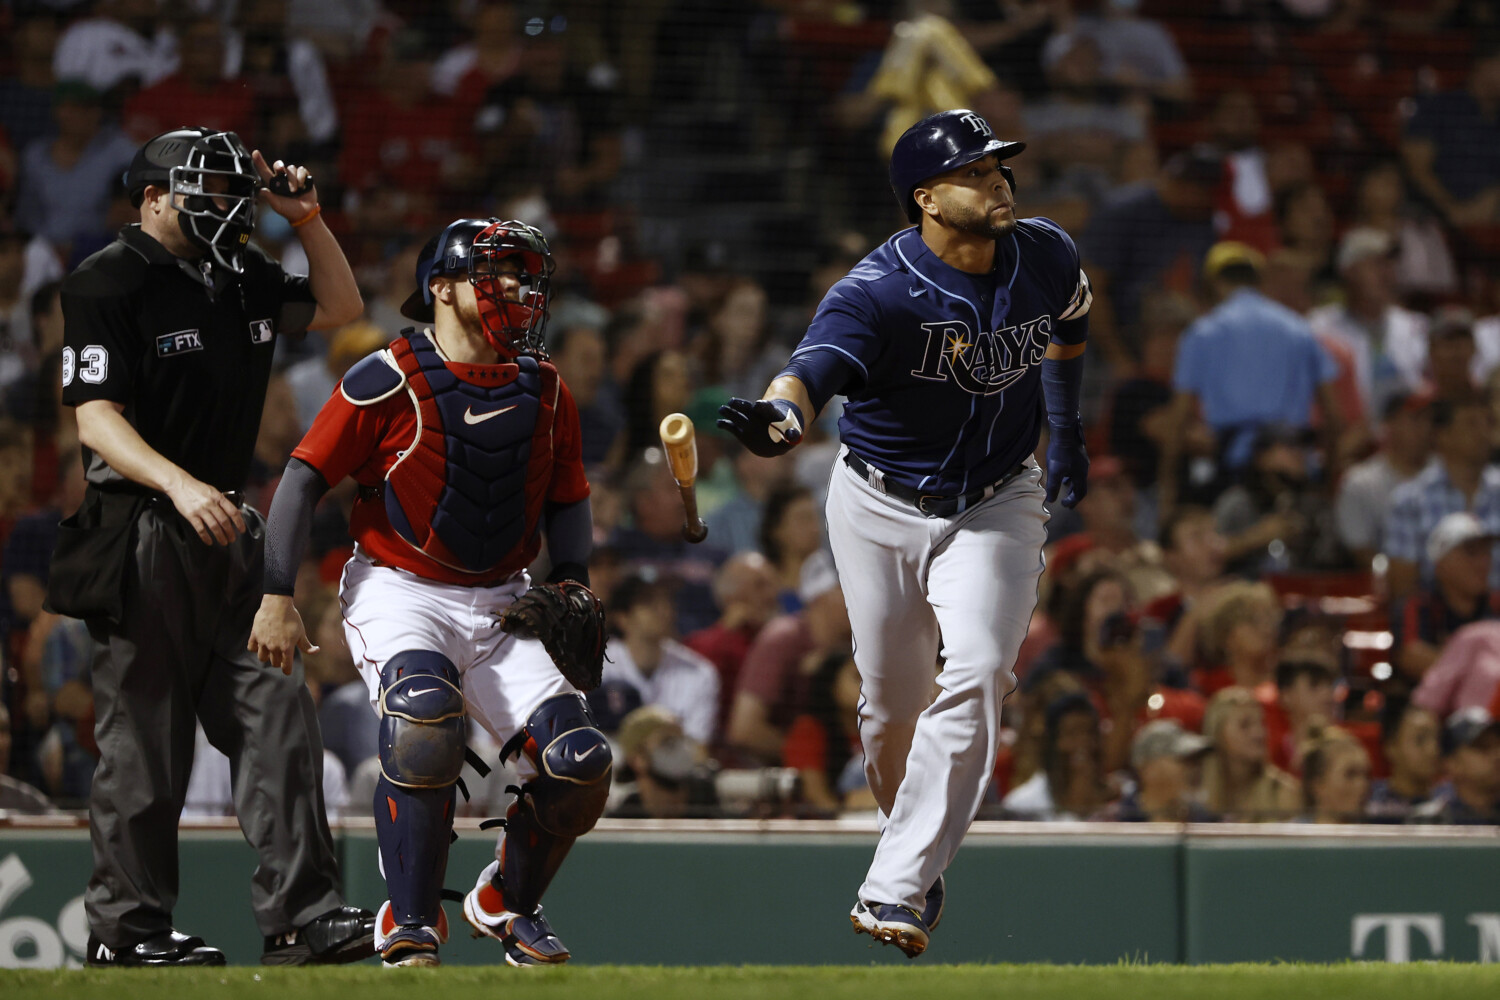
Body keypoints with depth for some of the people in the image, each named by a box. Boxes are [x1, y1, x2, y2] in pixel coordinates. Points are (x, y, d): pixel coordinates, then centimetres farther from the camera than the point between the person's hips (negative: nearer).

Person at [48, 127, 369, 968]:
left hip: (230, 530, 7)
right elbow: (98, 420, -17)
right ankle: (126, 927, 6)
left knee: (277, 714, 0)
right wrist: (180, 485, -32)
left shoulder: (240, 275, 14)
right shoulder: (110, 284, -9)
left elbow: (339, 309, 26)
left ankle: (301, 915, -1)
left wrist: (308, 219, 10)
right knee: (146, 733, -3)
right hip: (146, 541, -7)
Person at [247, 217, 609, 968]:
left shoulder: (544, 392, 8)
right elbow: (304, 477, -7)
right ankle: (410, 927, -20)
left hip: (501, 602, 5)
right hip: (398, 590, -5)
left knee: (577, 765, -11)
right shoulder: (389, 380, -9)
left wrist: (572, 580, 1)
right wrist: (277, 596, -13)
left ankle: (507, 904, 19)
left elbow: (568, 501, 20)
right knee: (423, 715, -35)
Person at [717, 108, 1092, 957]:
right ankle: (920, 847, 37)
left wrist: (1067, 427, 20)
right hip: (884, 506, -2)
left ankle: (897, 890, -18)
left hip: (997, 505, 2)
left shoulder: (1046, 258, -9)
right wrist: (779, 418, -66)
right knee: (893, 699, 7)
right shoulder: (882, 291, -26)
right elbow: (815, 366, -44)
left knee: (978, 676, -18)